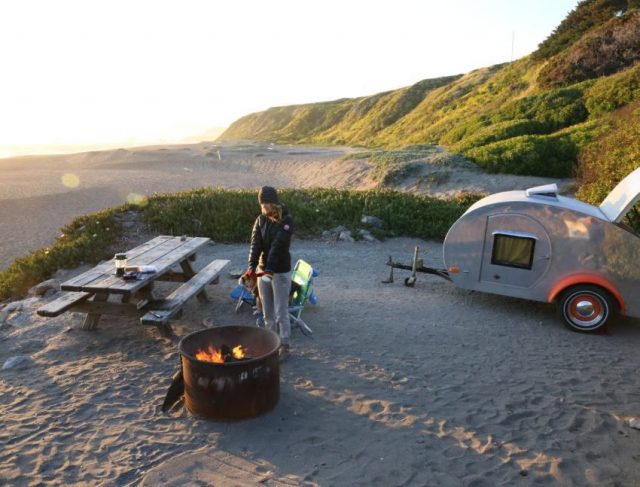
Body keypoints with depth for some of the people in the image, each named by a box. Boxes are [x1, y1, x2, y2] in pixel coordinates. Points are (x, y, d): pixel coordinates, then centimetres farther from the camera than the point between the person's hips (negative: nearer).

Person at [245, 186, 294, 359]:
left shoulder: (286, 221, -14)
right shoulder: (260, 220, 2)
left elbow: (277, 246, -25)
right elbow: (255, 244, -9)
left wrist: (269, 269, -34)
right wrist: (252, 266, -24)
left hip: (280, 272, -6)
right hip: (263, 270, 6)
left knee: (281, 312, 2)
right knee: (267, 312, 14)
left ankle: (284, 346, 16)